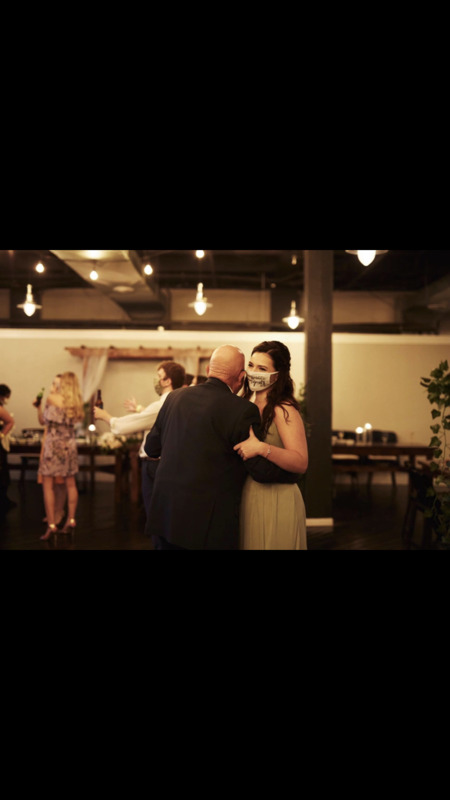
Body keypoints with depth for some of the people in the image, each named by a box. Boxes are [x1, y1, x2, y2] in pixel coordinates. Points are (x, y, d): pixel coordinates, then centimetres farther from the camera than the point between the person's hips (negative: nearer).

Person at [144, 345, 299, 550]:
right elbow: (261, 469, -11)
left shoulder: (175, 397, 2)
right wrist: (293, 472, 8)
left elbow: (151, 448, 12)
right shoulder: (242, 410, -14)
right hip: (208, 524, -5)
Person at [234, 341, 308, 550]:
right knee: (250, 544, 17)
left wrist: (261, 448, -33)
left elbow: (301, 463, -23)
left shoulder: (283, 410, -16)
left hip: (276, 502, -7)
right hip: (247, 499, 7)